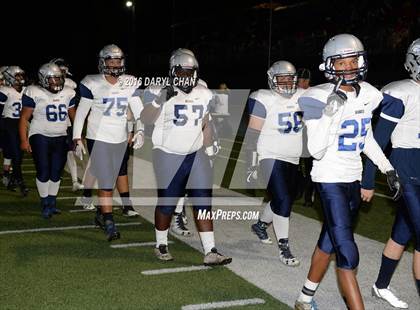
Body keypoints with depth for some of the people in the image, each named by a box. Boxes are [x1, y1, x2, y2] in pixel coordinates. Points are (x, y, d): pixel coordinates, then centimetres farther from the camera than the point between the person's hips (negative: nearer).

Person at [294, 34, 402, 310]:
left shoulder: (368, 94, 2)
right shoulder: (320, 98, -17)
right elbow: (316, 151, -23)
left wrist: (387, 168, 17)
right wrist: (330, 112, -30)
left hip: (353, 178, 7)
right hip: (330, 180, -7)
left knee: (330, 242, 17)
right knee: (348, 254, -9)